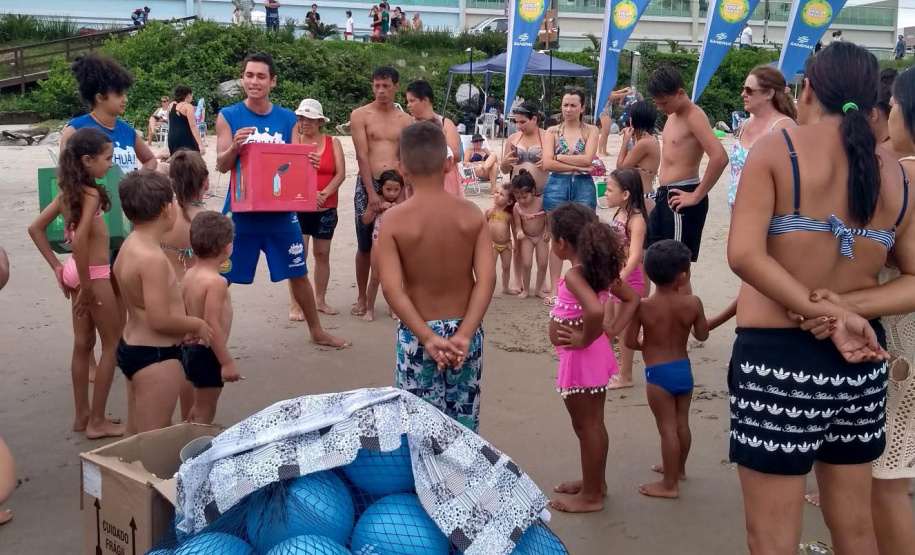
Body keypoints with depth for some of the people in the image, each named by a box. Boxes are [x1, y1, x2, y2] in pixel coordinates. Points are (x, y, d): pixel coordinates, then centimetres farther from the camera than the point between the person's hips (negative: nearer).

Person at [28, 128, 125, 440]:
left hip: (78, 271, 8)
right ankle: (97, 421, 9)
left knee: (83, 343, 16)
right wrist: (87, 287, -22)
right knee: (112, 344, 4)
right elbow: (79, 240, -30)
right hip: (95, 275, -8)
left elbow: (35, 228, 11)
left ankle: (82, 415, 27)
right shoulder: (90, 193, -20)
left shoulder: (68, 191, 6)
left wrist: (57, 267, 9)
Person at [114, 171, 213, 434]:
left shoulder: (131, 245, 6)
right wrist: (197, 324, -11)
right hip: (155, 356, -10)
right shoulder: (153, 258, -26)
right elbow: (161, 320, -27)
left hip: (133, 347, 10)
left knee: (136, 435, 21)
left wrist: (184, 328, 10)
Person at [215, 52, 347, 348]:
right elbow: (221, 165, -8)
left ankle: (316, 331, 30)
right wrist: (234, 148, -29)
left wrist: (308, 163, -17)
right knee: (221, 277, 3)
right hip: (241, 210, -2)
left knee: (298, 273, 13)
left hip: (281, 211, 2)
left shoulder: (288, 119, 4)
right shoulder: (228, 116, -3)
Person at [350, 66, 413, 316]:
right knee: (365, 244, 3)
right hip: (367, 184, -2)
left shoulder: (405, 120, 8)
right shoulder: (360, 115, 0)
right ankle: (361, 297, 16)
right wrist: (372, 192, -15)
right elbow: (362, 156, -8)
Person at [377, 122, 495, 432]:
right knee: (463, 424, 16)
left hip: (417, 335, -2)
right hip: (464, 331, 3)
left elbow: (392, 290, -18)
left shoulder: (394, 220, -11)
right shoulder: (471, 214, -5)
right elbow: (487, 278, -13)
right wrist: (464, 334, -15)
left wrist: (428, 339, -17)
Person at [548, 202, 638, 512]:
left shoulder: (574, 277, -23)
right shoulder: (598, 270, 3)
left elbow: (595, 311, -40)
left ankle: (591, 496, 18)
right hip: (595, 356, 9)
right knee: (594, 424, 21)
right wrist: (613, 330, 3)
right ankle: (595, 482, 37)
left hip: (581, 358, -9)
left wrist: (585, 340, -24)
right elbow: (632, 299, 10)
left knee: (586, 427, 4)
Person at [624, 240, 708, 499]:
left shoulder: (642, 306, -17)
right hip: (684, 369, 4)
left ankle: (669, 485, 13)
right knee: (682, 423, 20)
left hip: (658, 373, -4)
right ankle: (678, 468, 40)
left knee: (667, 428, 3)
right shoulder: (693, 303, -11)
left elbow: (630, 342, -13)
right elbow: (702, 335, 1)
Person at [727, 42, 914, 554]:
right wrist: (847, 308, -7)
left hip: (778, 358, -5)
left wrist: (825, 312, -16)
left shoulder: (776, 149, -7)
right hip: (860, 364, 5)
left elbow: (744, 254, -19)